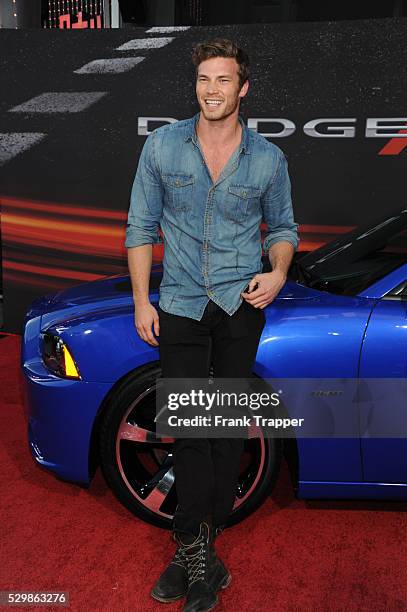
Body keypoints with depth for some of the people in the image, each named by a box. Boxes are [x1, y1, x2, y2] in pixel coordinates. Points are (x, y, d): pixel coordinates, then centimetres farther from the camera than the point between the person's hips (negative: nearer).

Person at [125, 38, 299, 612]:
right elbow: (141, 226, 4)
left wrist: (278, 273, -7)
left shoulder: (268, 157, 1)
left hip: (241, 305, 0)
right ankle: (200, 552, 14)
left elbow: (283, 227, 13)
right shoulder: (162, 145, 1)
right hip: (180, 305, 0)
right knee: (187, 424, 0)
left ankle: (196, 542, 23)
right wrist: (141, 300, 0)